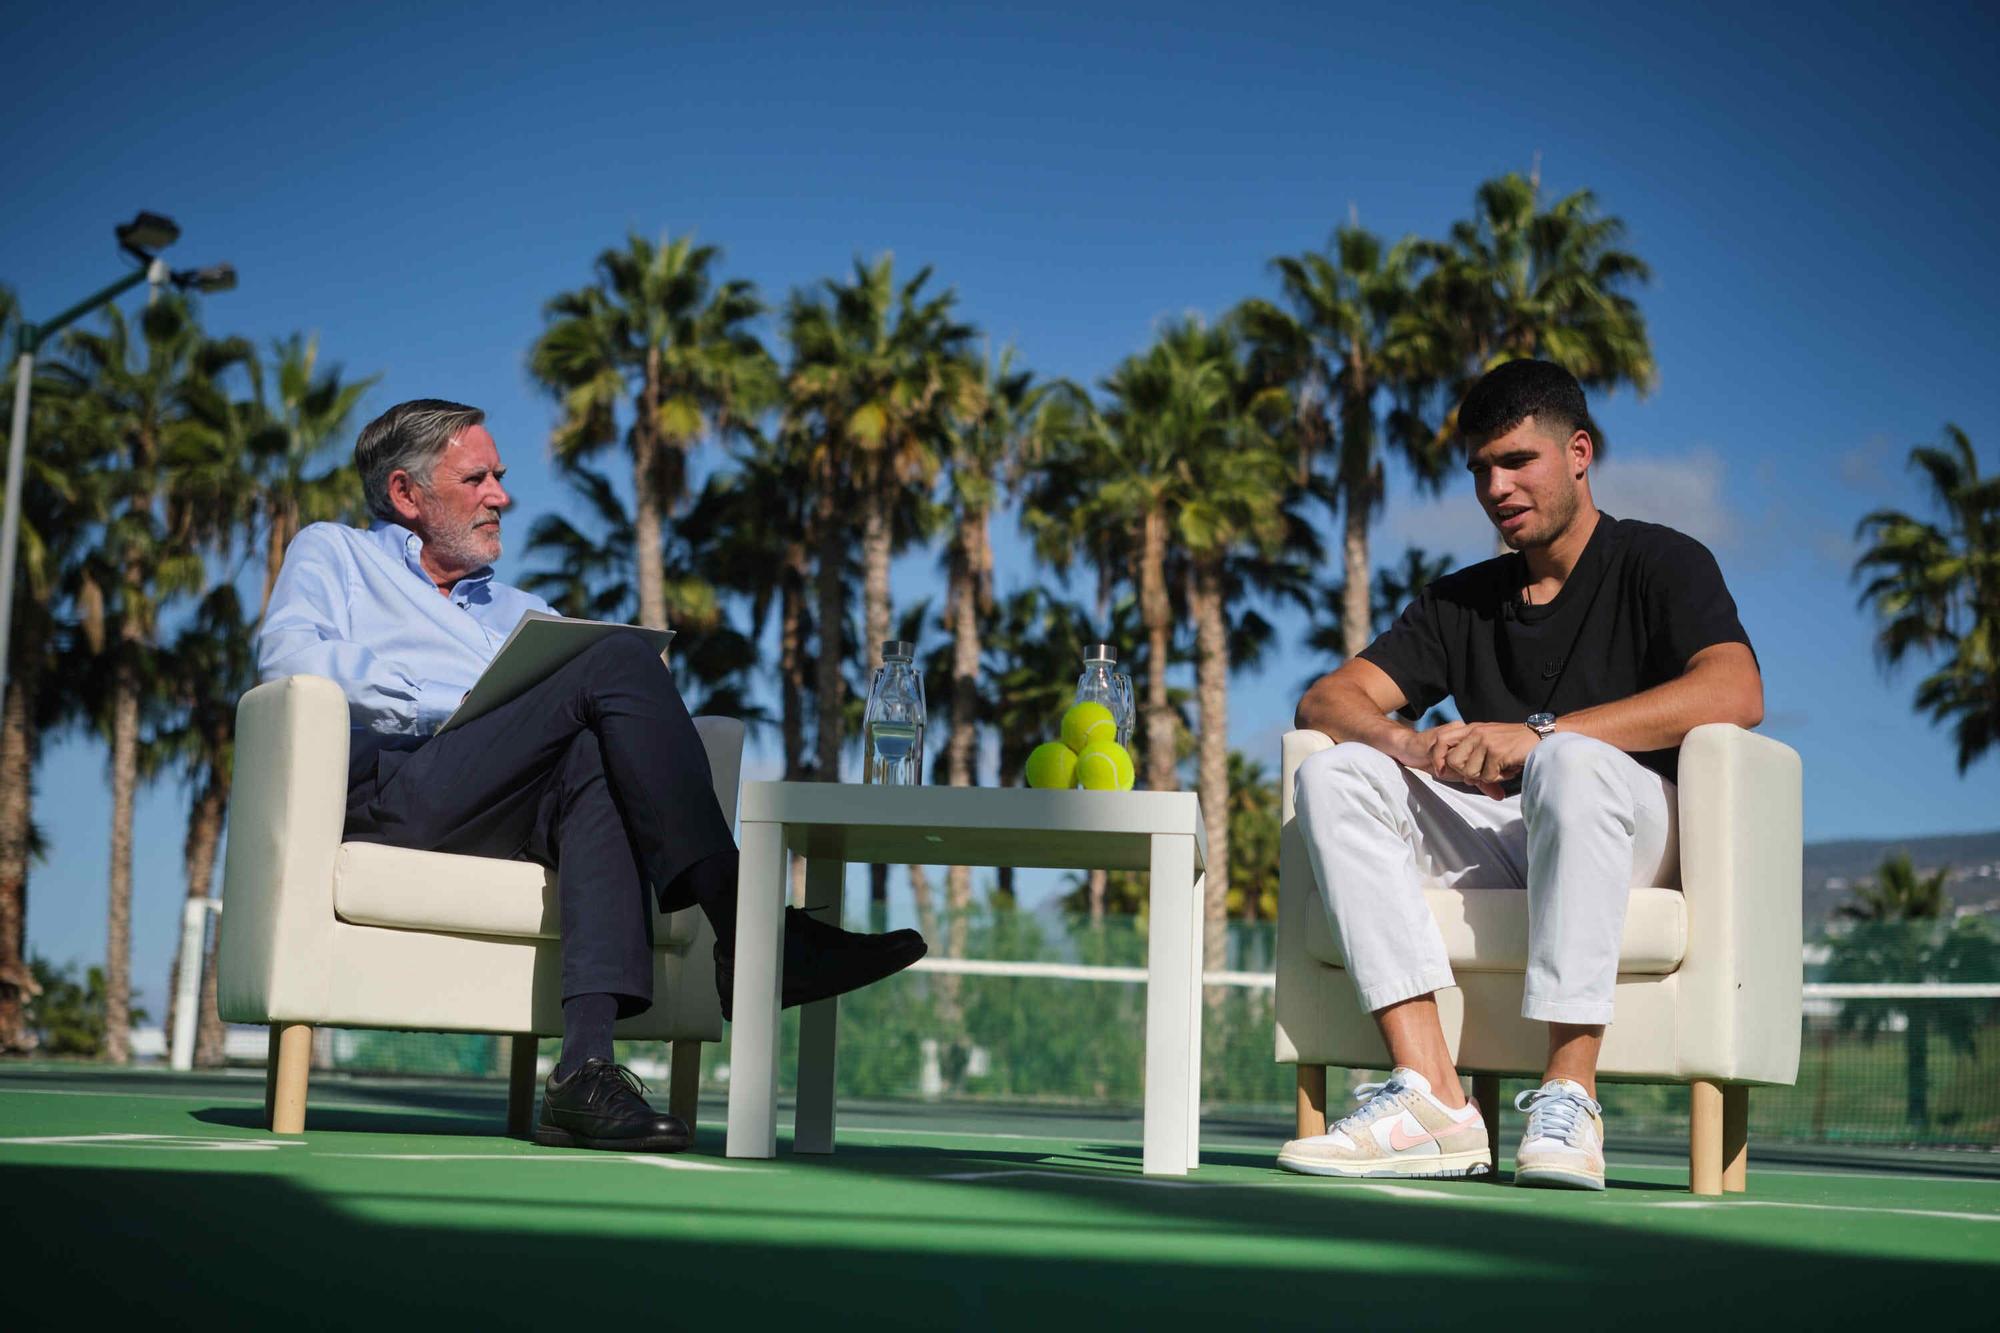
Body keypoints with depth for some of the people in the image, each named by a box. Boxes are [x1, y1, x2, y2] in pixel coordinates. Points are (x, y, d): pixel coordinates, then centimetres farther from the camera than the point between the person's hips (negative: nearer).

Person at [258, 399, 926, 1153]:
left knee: (596, 766, -34)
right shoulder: (333, 555, 24)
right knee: (621, 658, -23)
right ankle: (744, 935, -33)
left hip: (504, 818, 4)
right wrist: (447, 706, -10)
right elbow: (287, 655, 1)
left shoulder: (519, 610, 37)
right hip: (389, 786, -4)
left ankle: (587, 1070, -47)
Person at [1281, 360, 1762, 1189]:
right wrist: (1411, 743, -15)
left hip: (1638, 831, -5)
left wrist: (1540, 736, -24)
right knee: (1335, 775, -18)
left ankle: (1568, 1099, -38)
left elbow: (1735, 694, -16)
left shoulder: (1660, 564, 5)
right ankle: (1432, 1097, -31)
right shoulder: (1462, 601, 21)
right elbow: (1326, 700, 10)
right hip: (1495, 844, 5)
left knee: (1572, 762, -37)